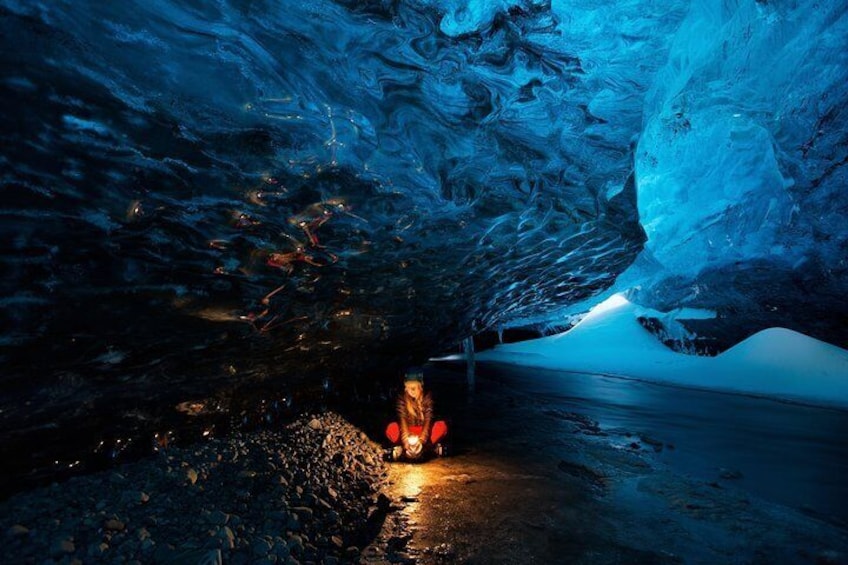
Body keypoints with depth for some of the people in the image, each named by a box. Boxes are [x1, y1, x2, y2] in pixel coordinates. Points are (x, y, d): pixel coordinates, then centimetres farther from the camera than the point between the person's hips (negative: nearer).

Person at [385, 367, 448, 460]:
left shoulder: (428, 396, -14)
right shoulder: (402, 397, -13)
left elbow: (428, 419, -21)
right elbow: (402, 419, -21)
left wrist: (421, 439, -33)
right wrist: (406, 439, -35)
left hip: (424, 431, 0)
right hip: (409, 431, 0)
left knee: (442, 425, -30)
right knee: (391, 428, -31)